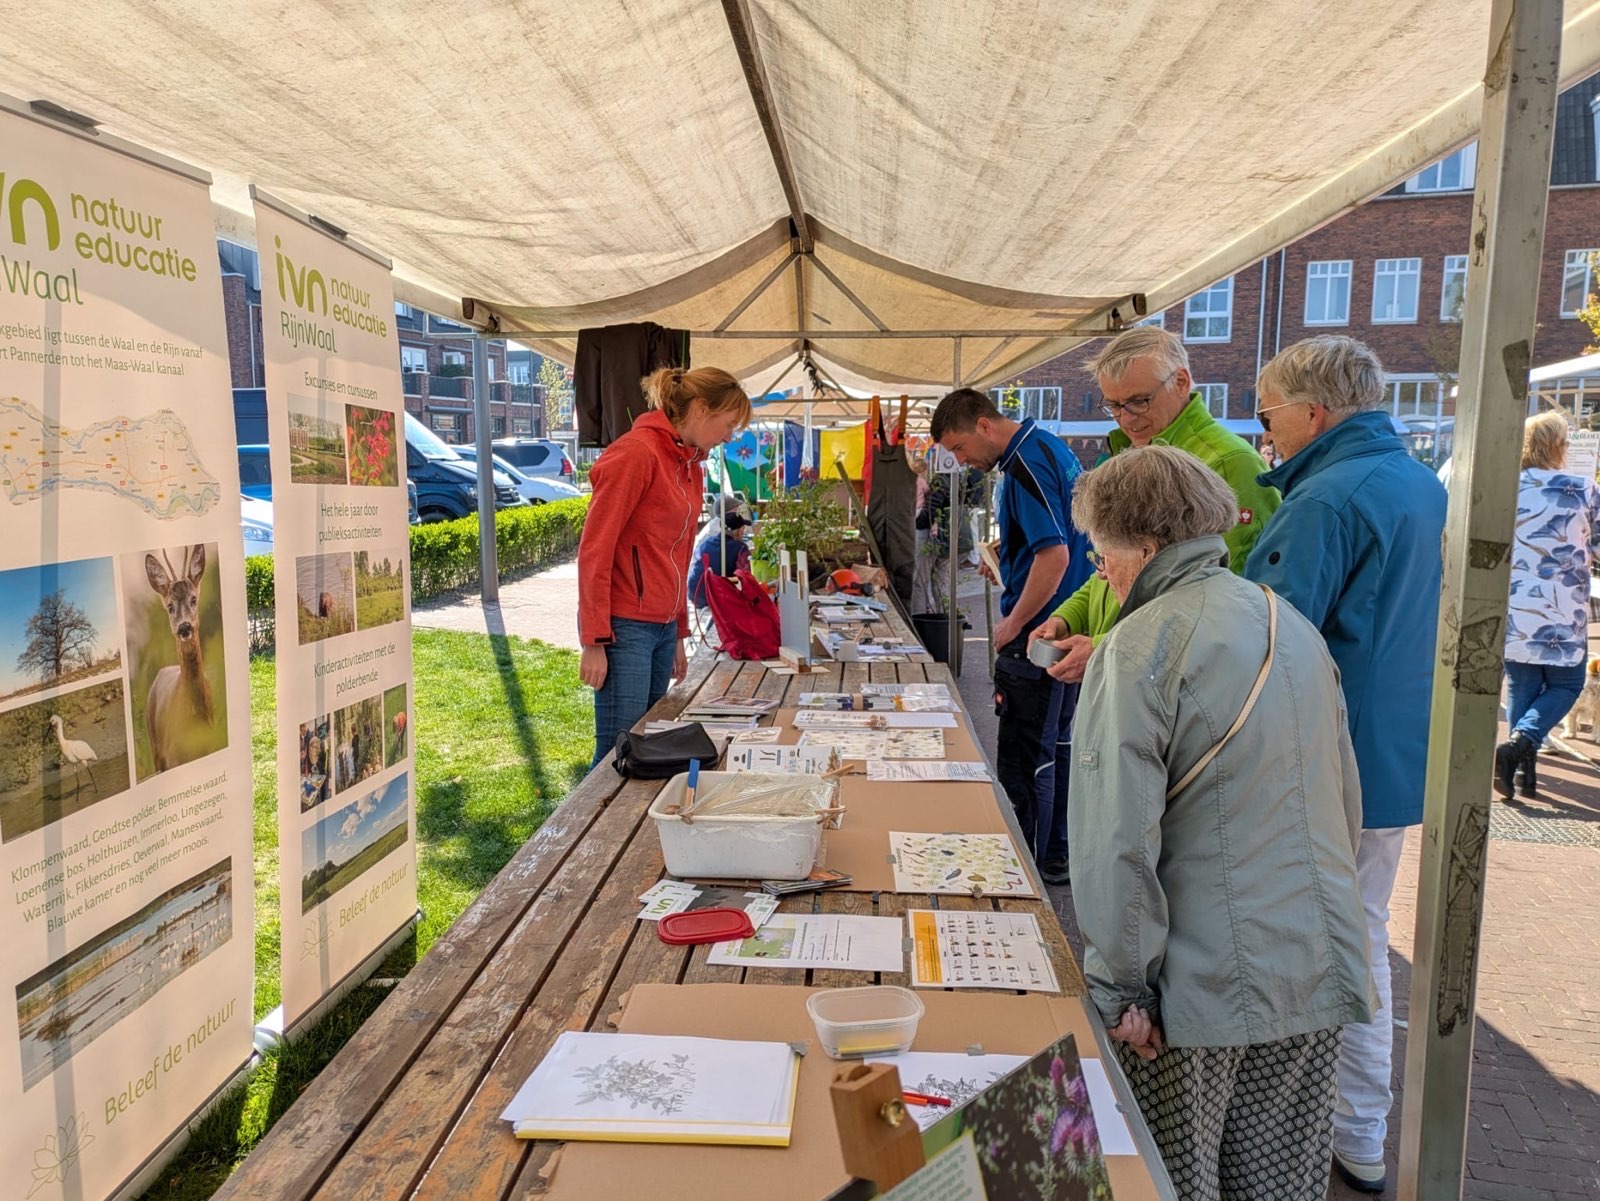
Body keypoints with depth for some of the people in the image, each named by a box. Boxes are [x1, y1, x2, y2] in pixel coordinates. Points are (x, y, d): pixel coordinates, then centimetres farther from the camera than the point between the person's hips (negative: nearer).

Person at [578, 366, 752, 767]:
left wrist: (679, 635, 21)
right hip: (625, 627, -8)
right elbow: (595, 549, -14)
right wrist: (594, 641, -16)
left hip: (663, 627, 8)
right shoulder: (636, 452, -12)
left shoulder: (690, 464, 14)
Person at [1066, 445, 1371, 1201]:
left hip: (1207, 982, -7)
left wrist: (1119, 984, -12)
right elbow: (1346, 799, 16)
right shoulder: (1296, 627, 7)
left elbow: (1115, 839, -21)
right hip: (1321, 973, 7)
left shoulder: (1142, 645, -16)